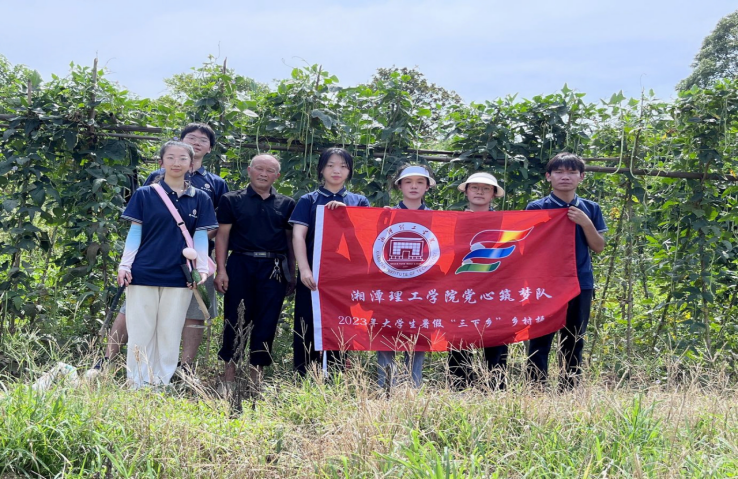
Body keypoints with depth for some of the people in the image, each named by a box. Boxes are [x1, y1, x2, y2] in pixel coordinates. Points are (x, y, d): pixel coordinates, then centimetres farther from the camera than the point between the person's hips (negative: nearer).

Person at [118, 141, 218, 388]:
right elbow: (135, 232, 4)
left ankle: (161, 384, 12)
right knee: (140, 333, 1)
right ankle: (136, 386, 7)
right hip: (144, 274, -1)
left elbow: (200, 236, 8)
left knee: (170, 335, 4)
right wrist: (124, 265, -3)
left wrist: (202, 268, -3)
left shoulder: (200, 199, 8)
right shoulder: (144, 194, 4)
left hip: (179, 277, 1)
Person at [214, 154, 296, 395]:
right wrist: (221, 270, -5)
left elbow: (291, 240, 13)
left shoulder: (286, 204, 12)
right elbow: (222, 236, 4)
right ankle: (229, 378, 9)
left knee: (267, 324, 3)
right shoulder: (232, 200, 7)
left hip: (274, 269, 2)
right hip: (240, 266, -2)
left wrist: (291, 274, 7)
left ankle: (256, 379, 13)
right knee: (235, 321, -1)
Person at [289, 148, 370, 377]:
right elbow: (298, 236, -2)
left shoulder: (359, 202, 13)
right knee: (308, 328, -1)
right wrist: (304, 270, -15)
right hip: (314, 274, -1)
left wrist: (346, 211, -15)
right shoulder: (309, 200, 8)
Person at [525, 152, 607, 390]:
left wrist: (585, 222, -9)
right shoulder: (536, 208, 0)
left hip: (580, 284, 3)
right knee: (540, 342, -4)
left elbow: (598, 247, 5)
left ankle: (569, 393, 15)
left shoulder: (590, 209, 8)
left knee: (573, 344, 8)